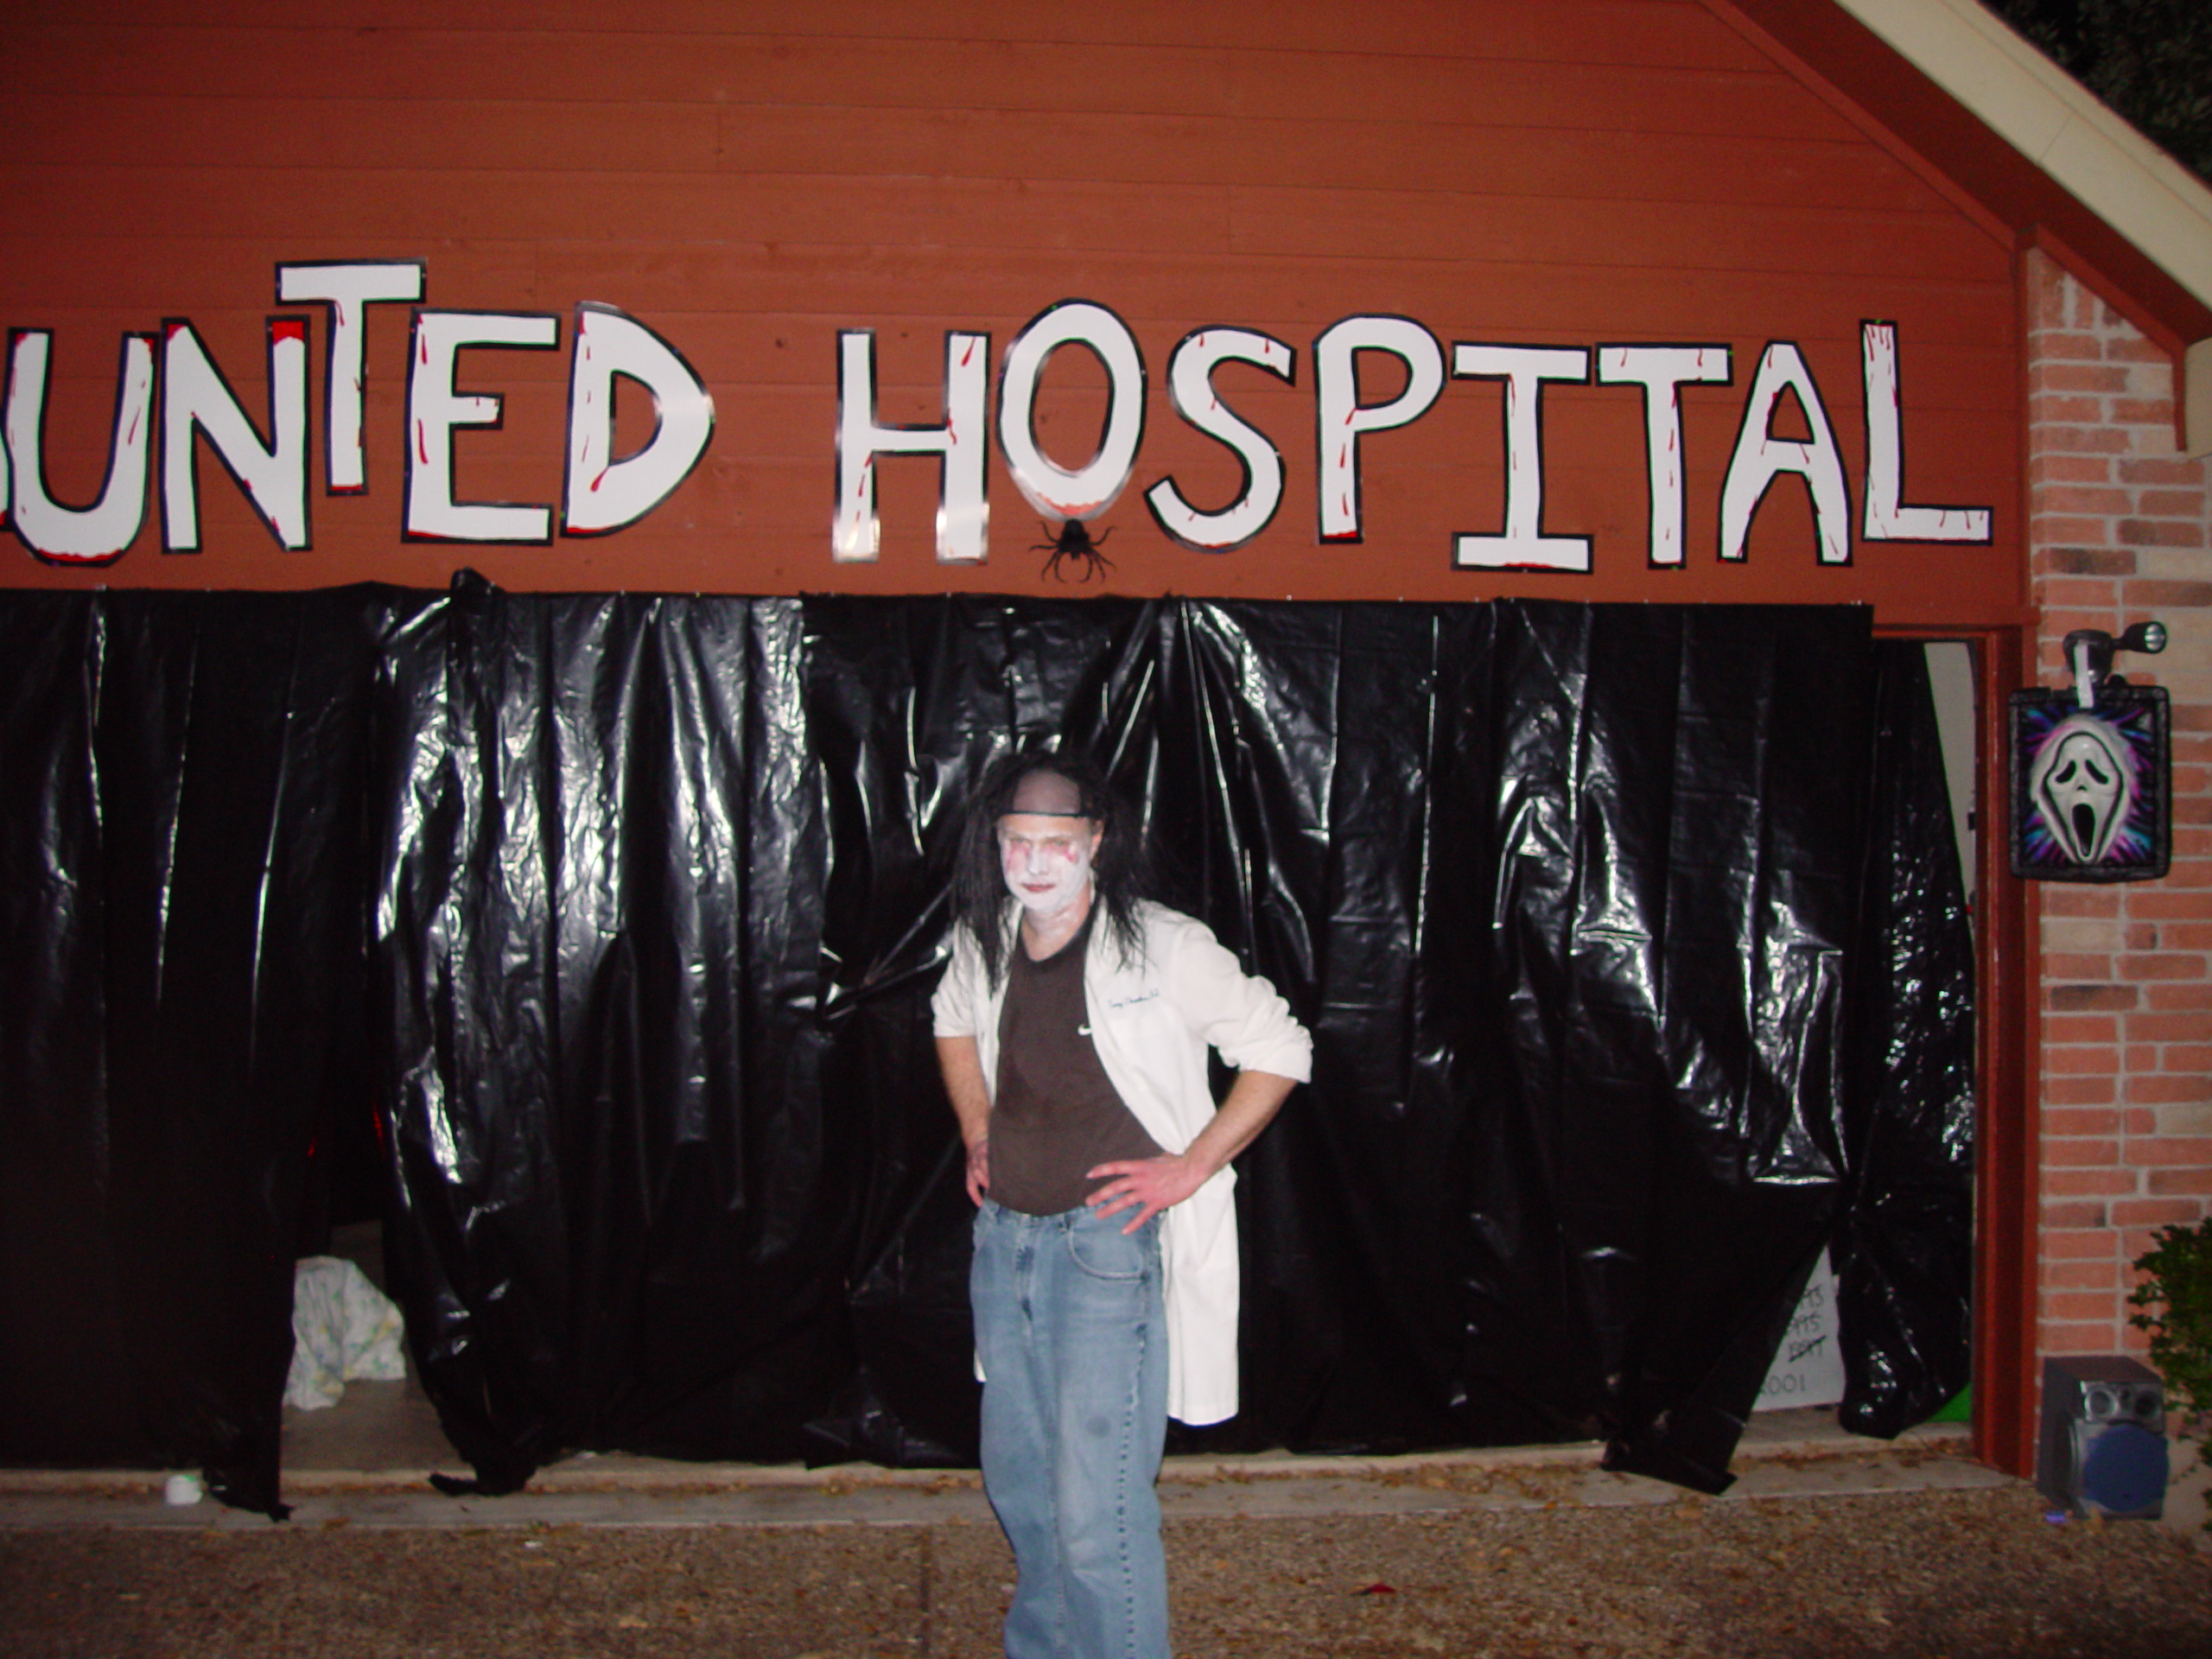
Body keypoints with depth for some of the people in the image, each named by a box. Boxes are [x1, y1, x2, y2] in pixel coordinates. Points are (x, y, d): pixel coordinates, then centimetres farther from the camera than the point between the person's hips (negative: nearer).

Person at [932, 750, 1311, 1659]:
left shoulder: (1163, 947, -14)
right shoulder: (984, 942, 3)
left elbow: (1280, 1050, -8)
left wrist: (1190, 1166, -11)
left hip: (1106, 1241, -6)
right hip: (1002, 1235, 6)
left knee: (1097, 1506, -9)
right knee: (1016, 1478, 20)